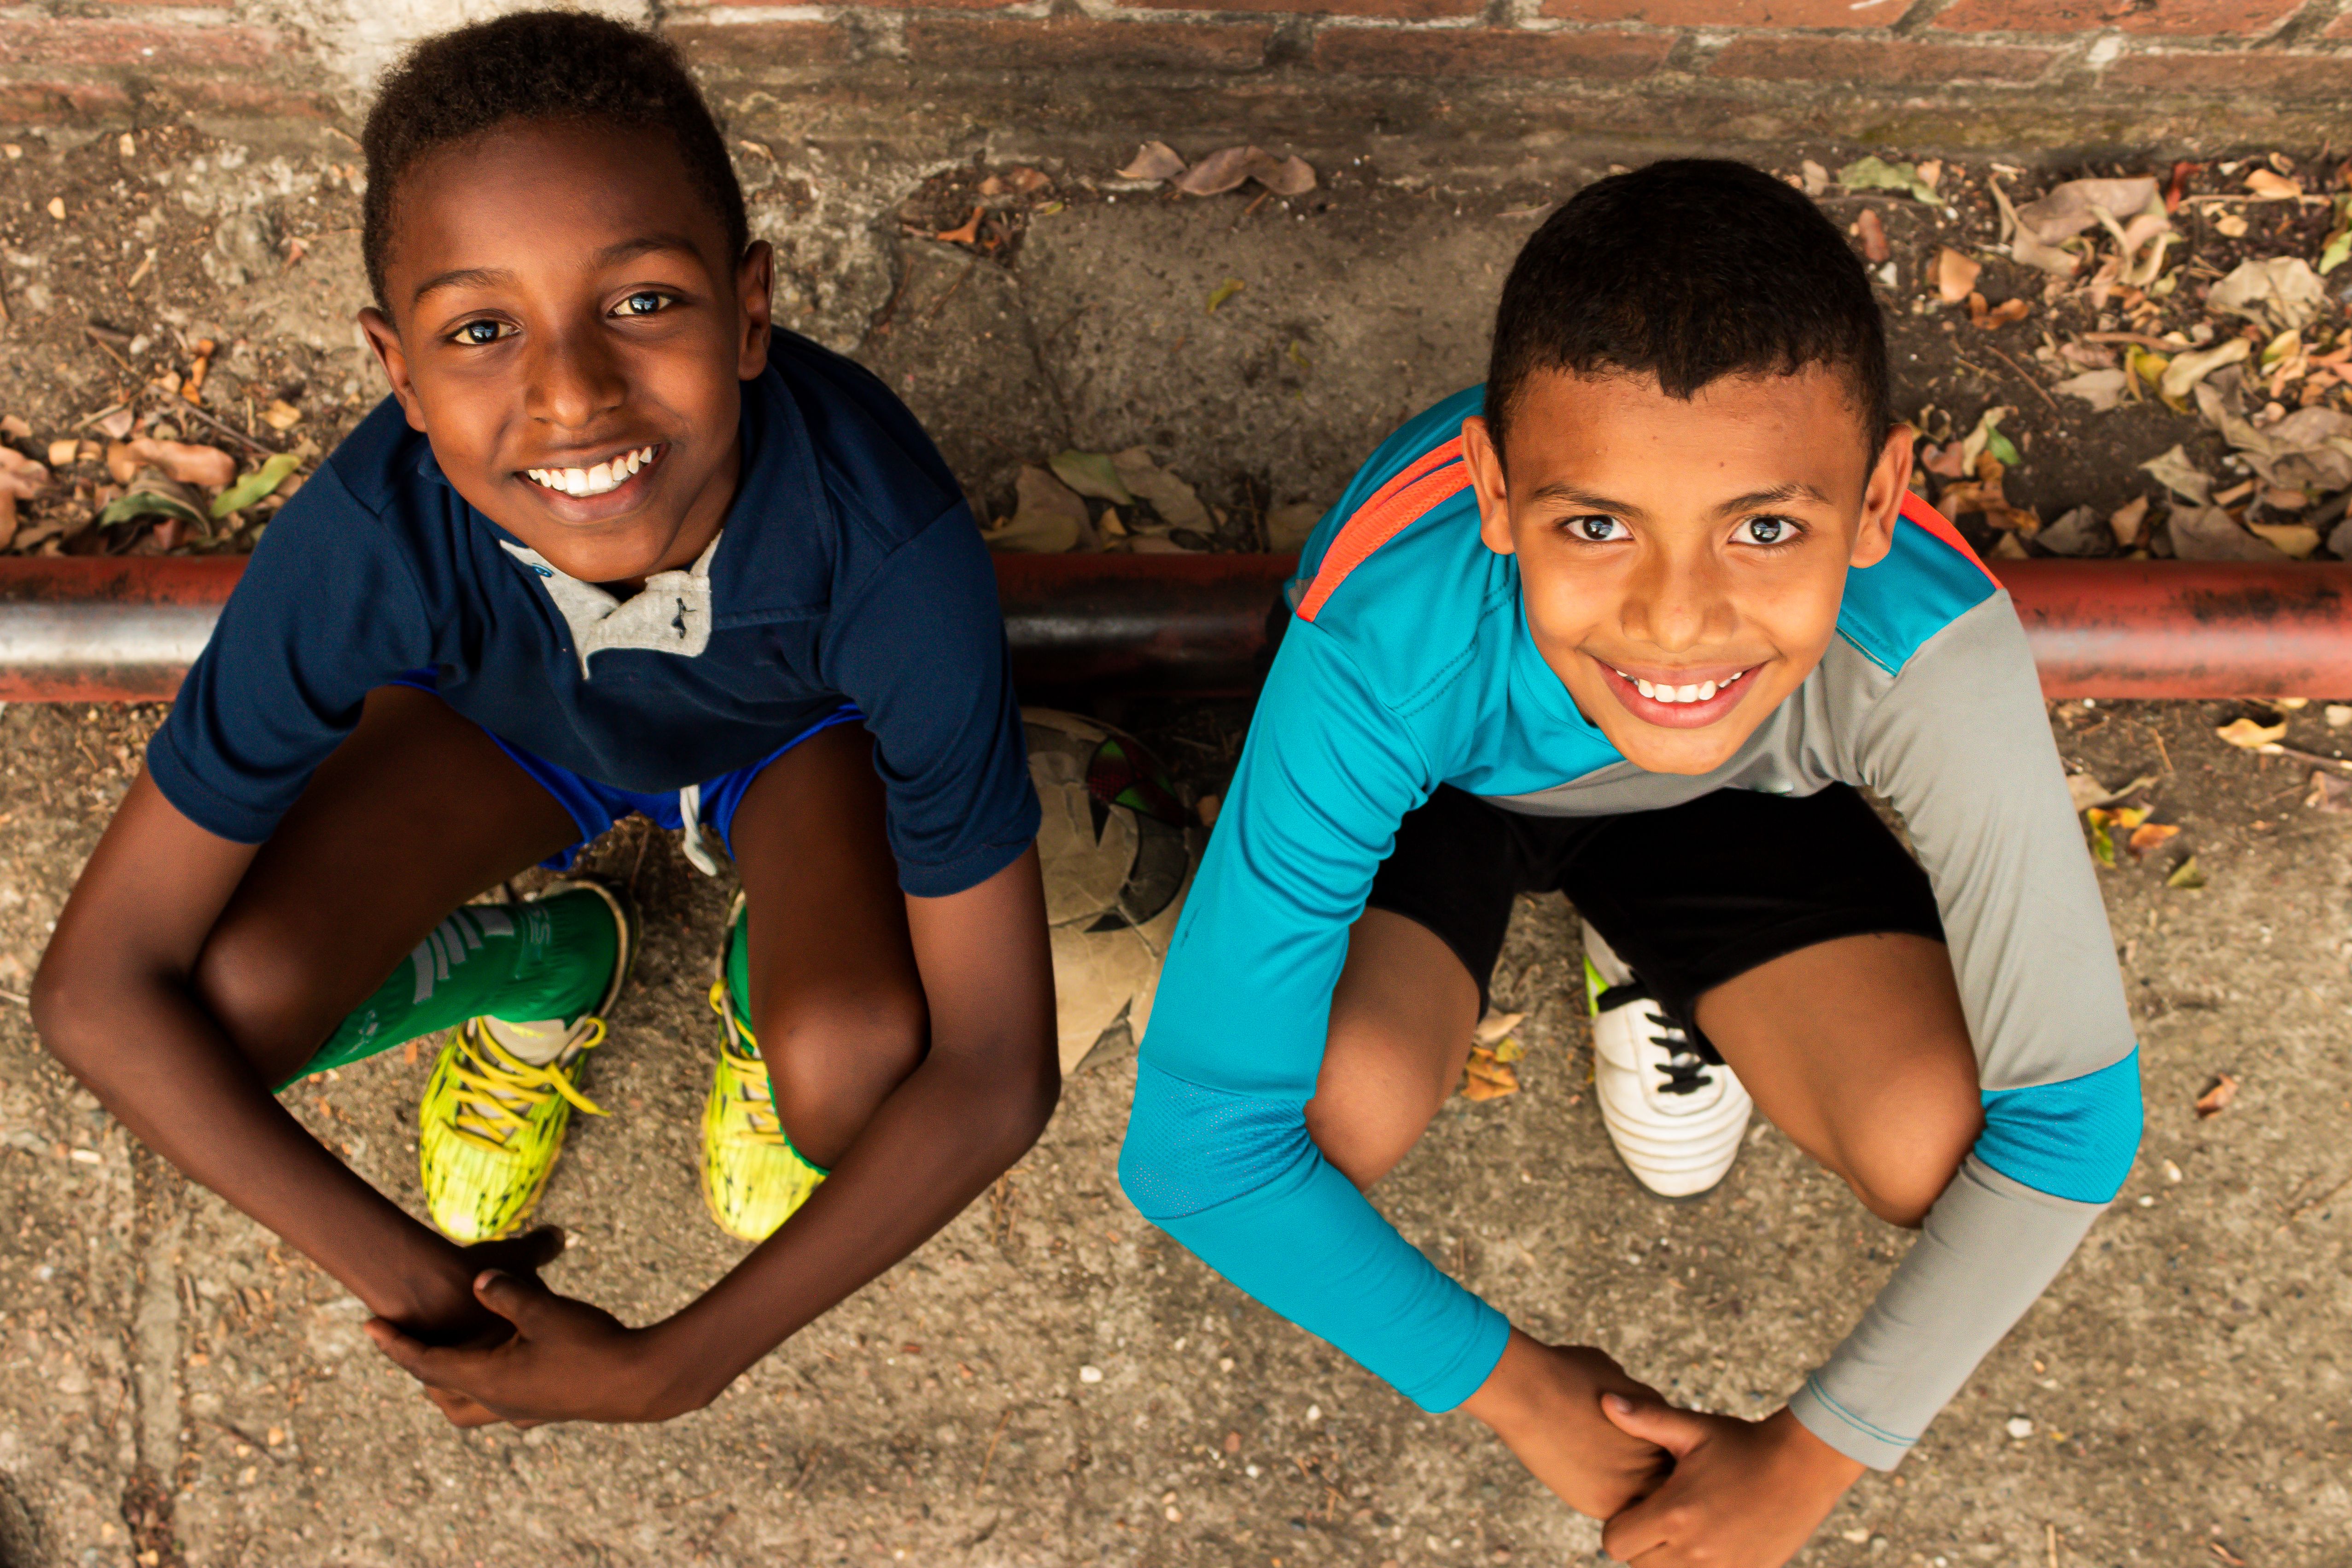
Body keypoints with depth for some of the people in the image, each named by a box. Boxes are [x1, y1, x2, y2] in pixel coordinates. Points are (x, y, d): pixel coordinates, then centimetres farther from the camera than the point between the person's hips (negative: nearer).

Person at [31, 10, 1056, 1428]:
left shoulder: (898, 549, -41)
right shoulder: (367, 539, -37)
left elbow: (1001, 1070, -33)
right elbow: (98, 983, -25)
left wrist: (670, 1372, -31)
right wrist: (407, 1271, -29)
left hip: (795, 728, -1)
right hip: (508, 719, 2)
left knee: (851, 1068, -30)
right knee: (230, 996, -22)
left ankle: (769, 993, 9)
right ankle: (541, 969, 12)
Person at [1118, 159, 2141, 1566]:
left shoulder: (1935, 646, -37)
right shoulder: (1386, 644, -40)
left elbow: (2072, 1110, -25)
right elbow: (1197, 1146, -33)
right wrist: (1507, 1384, -22)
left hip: (1731, 801, 1)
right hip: (1446, 781, 0)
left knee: (1939, 1150, -21)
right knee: (1346, 1112, -28)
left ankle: (1661, 969, 12)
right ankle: (1428, 972, 10)